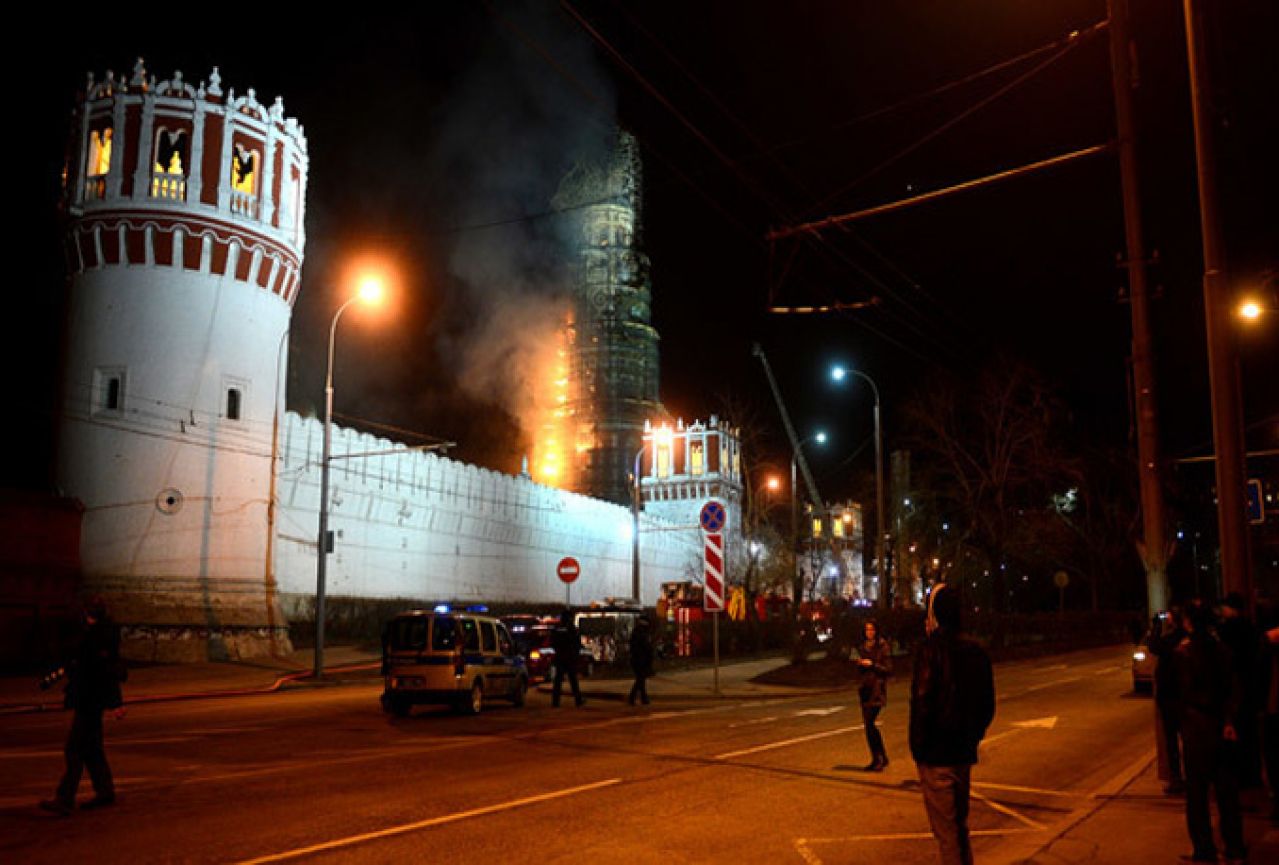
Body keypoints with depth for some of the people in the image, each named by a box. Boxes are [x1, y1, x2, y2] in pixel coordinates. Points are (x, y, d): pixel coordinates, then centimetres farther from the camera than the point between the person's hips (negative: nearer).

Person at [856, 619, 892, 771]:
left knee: (869, 723, -14)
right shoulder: (863, 647, 13)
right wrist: (859, 664, 0)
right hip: (865, 688, 7)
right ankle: (881, 758, 18)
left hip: (877, 688, -7)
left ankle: (878, 759, -4)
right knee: (868, 724, 8)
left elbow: (888, 669, -8)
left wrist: (873, 664, -18)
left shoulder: (882, 647, -6)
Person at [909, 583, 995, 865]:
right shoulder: (977, 652, 5)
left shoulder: (930, 651, -17)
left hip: (936, 757, -7)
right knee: (960, 825, 22)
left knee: (946, 831, 2)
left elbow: (921, 704, -19)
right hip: (965, 755, 7)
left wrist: (918, 748, -9)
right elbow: (988, 706, 12)